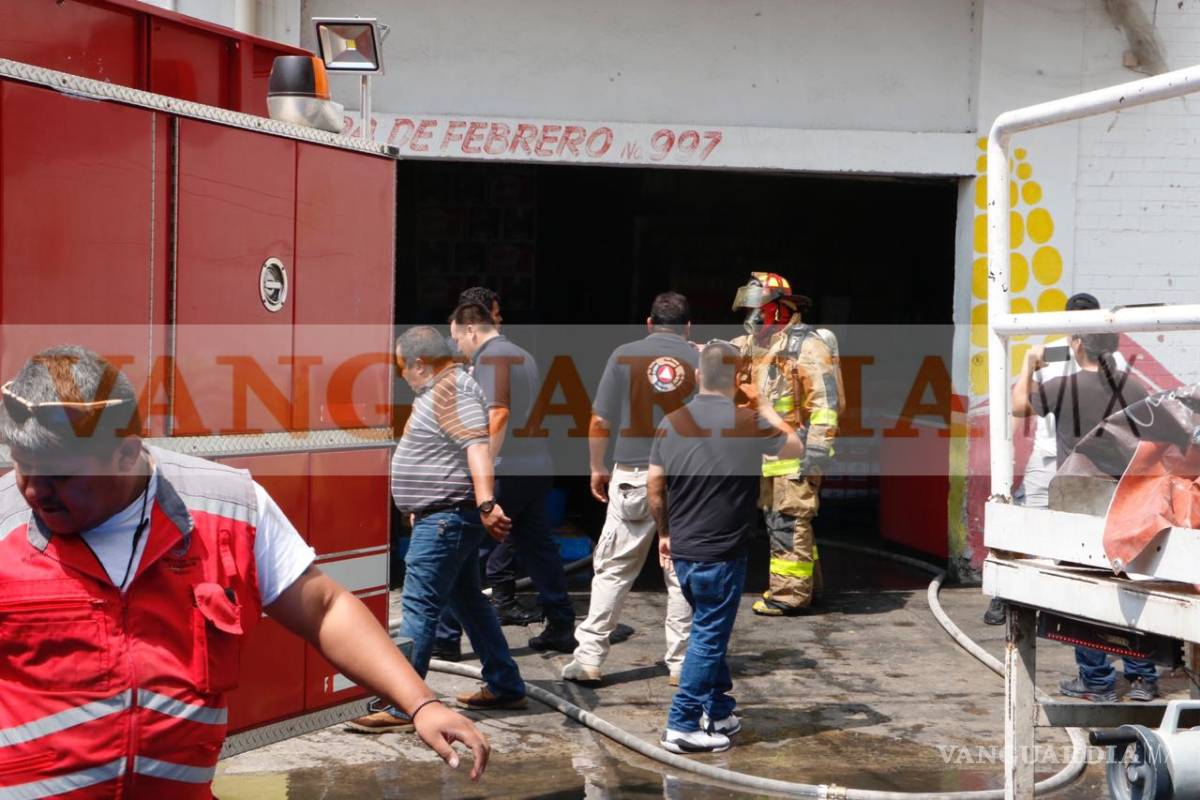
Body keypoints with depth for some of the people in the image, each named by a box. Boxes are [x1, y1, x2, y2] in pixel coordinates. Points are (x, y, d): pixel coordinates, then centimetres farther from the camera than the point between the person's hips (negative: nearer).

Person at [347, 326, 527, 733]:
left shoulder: (450, 391, -16)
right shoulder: (441, 389, 18)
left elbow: (477, 447, -29)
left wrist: (485, 503, -37)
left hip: (447, 519, -11)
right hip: (446, 517, 11)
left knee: (419, 607, -10)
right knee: (467, 600, 17)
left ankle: (402, 706, -8)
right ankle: (505, 687, 25)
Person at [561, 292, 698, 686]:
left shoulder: (625, 355, 1)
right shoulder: (701, 360, 2)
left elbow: (599, 423, 1)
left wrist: (597, 468, 12)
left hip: (633, 476, 0)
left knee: (612, 569, 7)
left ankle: (589, 657, 6)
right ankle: (681, 664, 13)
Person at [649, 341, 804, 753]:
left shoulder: (672, 422, 0)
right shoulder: (748, 423, -12)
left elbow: (654, 487, 4)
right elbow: (795, 448, 6)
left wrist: (665, 533, 16)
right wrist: (764, 406, 13)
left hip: (682, 550, 6)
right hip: (721, 554, -6)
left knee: (710, 631, 20)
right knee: (708, 638, 2)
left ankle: (718, 712, 28)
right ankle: (682, 726, 4)